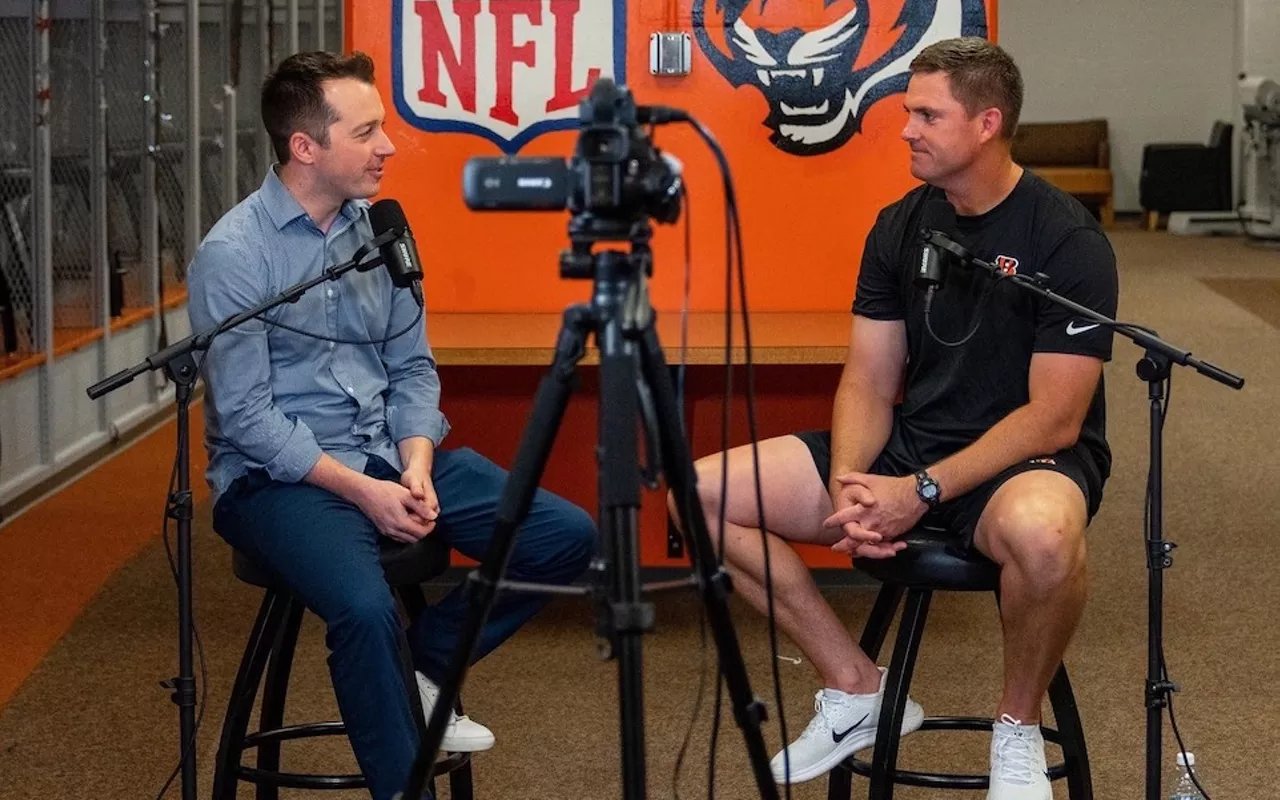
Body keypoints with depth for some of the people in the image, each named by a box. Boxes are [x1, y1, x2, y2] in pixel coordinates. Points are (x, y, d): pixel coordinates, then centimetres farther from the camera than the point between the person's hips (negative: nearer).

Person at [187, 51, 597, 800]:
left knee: (567, 538, -7)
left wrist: (417, 465, -10)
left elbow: (412, 366, 8)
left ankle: (421, 667, 11)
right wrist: (361, 490, -21)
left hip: (392, 456, 7)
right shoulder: (233, 254, -13)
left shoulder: (380, 227, 6)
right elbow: (245, 416, -16)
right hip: (280, 476, -6)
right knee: (365, 607, -35)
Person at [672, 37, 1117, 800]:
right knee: (700, 493, -8)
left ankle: (1018, 730, -13)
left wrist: (923, 492, -26)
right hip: (910, 442, 6)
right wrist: (848, 481, -18)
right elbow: (870, 383, 2)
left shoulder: (1069, 241, -15)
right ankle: (858, 688, 4)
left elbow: (1054, 419, -19)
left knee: (1041, 532, -44)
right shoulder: (899, 226, 3)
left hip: (1028, 456, -6)